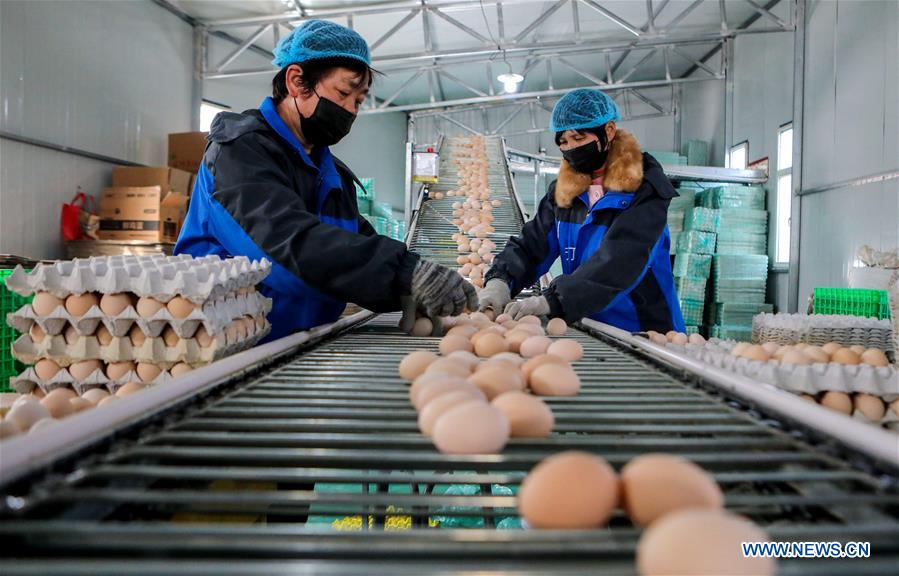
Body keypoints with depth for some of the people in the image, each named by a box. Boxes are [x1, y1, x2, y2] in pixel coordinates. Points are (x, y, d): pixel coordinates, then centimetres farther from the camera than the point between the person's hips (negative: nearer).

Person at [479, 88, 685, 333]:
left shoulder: (645, 188, -9)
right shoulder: (563, 190, 7)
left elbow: (620, 261, -23)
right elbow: (532, 243, 1)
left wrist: (551, 300, -33)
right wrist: (500, 280, -20)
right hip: (587, 330, 5)